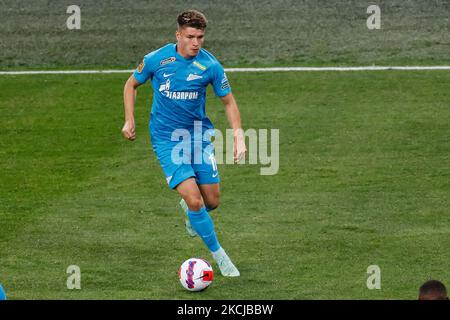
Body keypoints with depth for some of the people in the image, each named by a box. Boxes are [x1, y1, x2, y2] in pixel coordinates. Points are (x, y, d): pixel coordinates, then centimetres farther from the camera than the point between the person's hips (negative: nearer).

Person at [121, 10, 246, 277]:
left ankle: (189, 210, 42)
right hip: (167, 139, -3)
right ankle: (219, 255, -1)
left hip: (198, 134, 3)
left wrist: (239, 135, -9)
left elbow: (229, 102, 3)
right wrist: (129, 121, 0)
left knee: (212, 202, 4)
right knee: (194, 199, -17)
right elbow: (132, 85, 8)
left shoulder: (210, 65, -8)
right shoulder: (156, 59, -11)